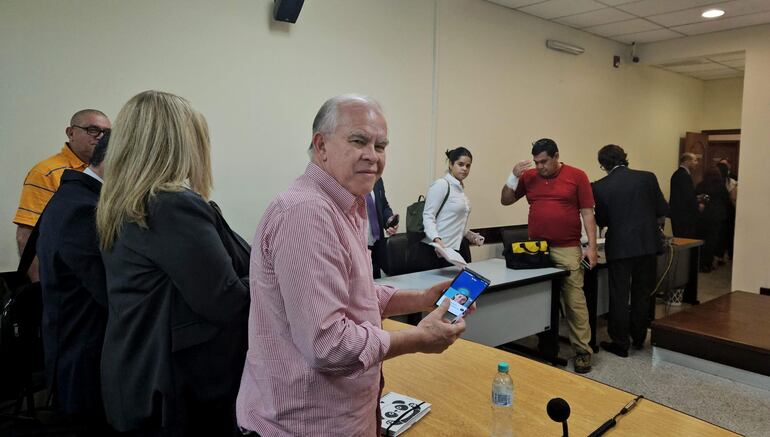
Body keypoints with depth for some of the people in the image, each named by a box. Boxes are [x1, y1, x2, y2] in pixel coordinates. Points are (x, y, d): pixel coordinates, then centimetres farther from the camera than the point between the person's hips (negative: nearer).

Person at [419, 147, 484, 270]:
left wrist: (468, 234, 17)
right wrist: (437, 239, -29)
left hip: (457, 248, 8)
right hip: (439, 249, -8)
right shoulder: (441, 184, -9)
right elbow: (428, 216, -16)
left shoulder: (460, 187, 17)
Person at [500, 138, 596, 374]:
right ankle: (546, 345, 26)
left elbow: (587, 213, -1)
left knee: (575, 301, -3)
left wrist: (592, 246, -7)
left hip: (567, 250, -3)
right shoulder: (529, 177, 6)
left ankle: (582, 351, 8)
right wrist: (513, 176, -5)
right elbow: (505, 200, 11)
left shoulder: (577, 176, -1)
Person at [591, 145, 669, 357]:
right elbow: (663, 211, 2)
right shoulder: (647, 178, -4)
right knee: (642, 294, 16)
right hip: (648, 244, 3)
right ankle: (639, 338, 29)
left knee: (619, 297, 7)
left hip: (619, 248, -2)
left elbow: (601, 221, 1)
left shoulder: (600, 187, -8)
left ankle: (620, 344, 13)